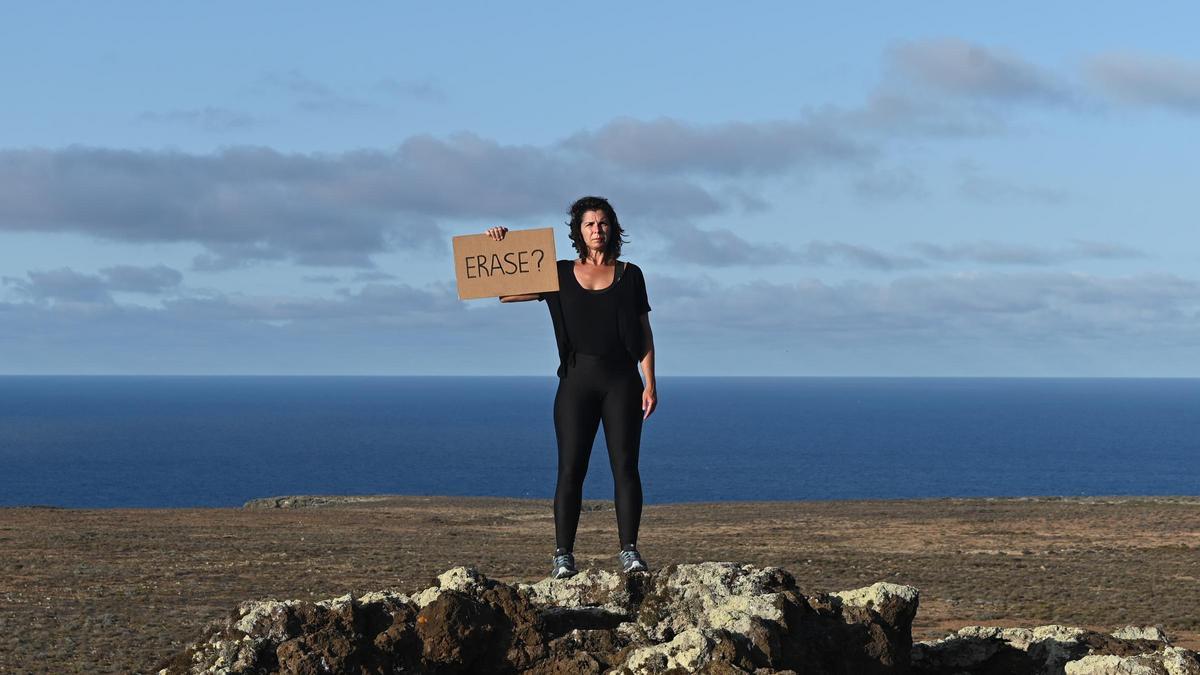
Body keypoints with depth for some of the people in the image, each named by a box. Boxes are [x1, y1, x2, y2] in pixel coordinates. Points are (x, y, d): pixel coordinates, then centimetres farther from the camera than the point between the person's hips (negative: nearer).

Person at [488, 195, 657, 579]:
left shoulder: (629, 275, 9)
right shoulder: (559, 275, 9)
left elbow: (644, 334, 7)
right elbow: (504, 292, 12)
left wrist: (650, 383, -1)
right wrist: (498, 251, 0)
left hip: (621, 379, 0)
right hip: (577, 379, 0)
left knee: (625, 465, -6)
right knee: (570, 468, -4)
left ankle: (629, 551, -3)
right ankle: (563, 555, -2)